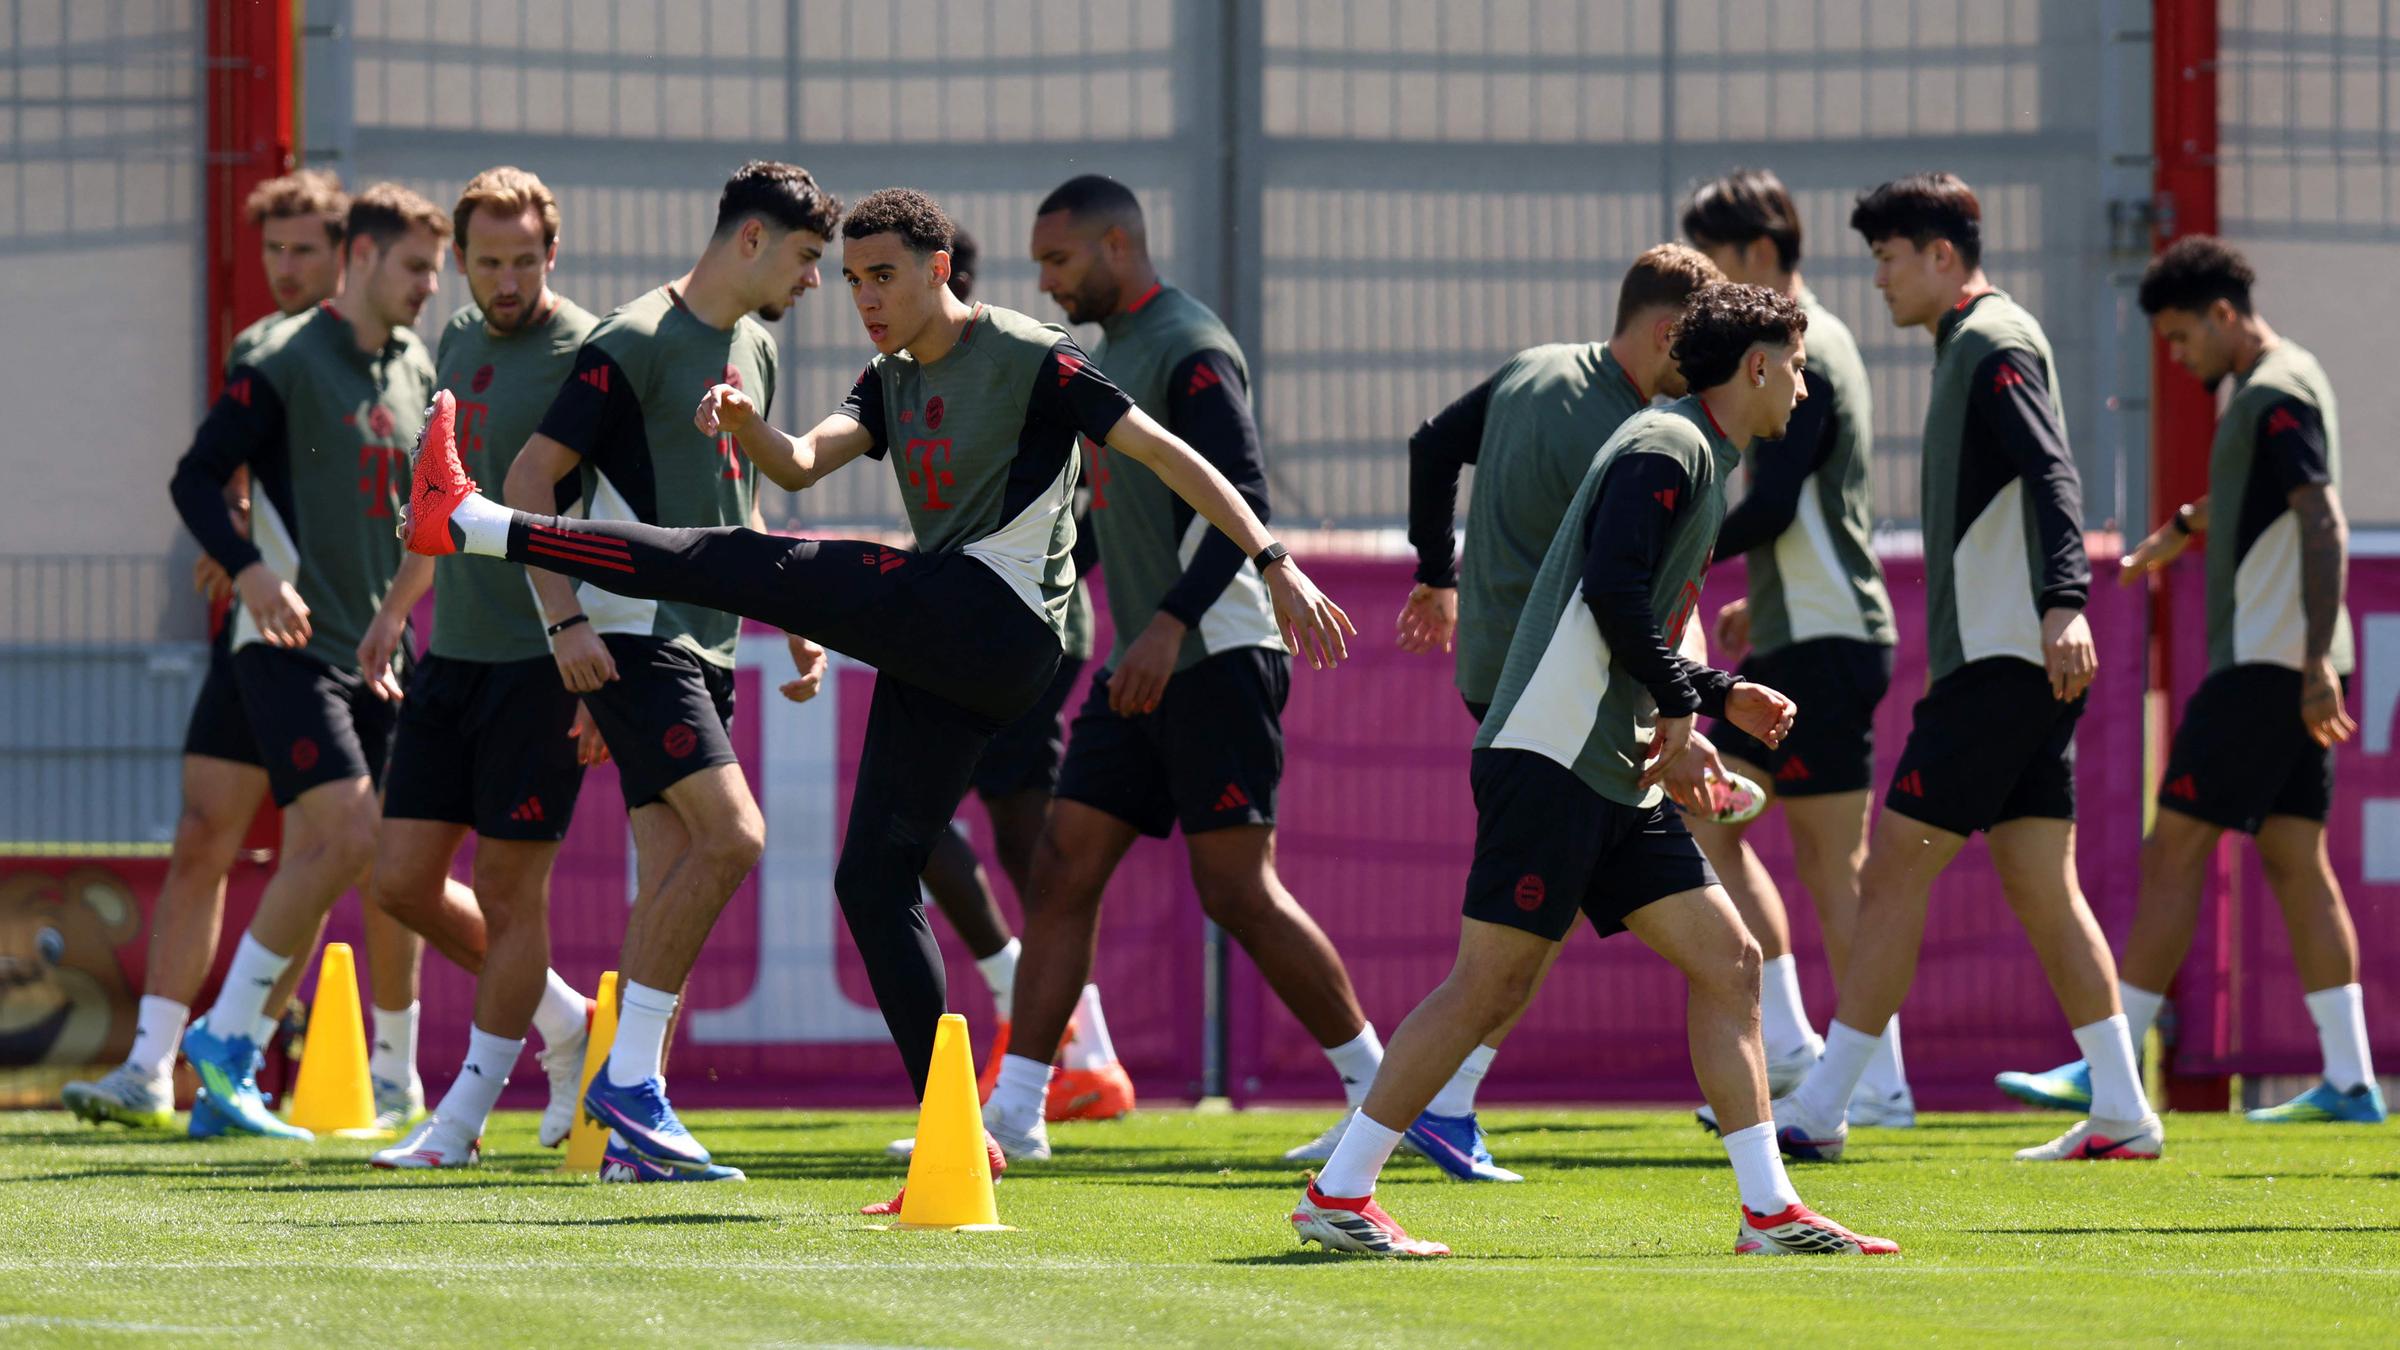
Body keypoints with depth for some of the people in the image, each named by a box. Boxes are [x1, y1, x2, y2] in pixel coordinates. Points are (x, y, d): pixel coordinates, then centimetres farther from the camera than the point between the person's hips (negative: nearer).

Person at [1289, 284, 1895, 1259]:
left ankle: (1769, 1213, 5)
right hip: (1551, 757, -10)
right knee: (1491, 985, -9)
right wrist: (1680, 702, -13)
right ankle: (1336, 1195, -2)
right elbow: (1611, 588, -21)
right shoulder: (1668, 447, -8)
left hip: (1618, 778, 10)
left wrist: (1724, 697, 18)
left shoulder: (1700, 463, 22)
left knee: (1728, 959, 4)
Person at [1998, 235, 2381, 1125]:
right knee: (2294, 858, 7)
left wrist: (2317, 661, -29)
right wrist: (2185, 528, 55)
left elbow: (2324, 525, -23)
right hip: (2289, 668, 10)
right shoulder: (2264, 390, 17)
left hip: (2266, 665, -10)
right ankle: (2348, 1079, 4)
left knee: (2173, 853, -8)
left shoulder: (2277, 396, -14)